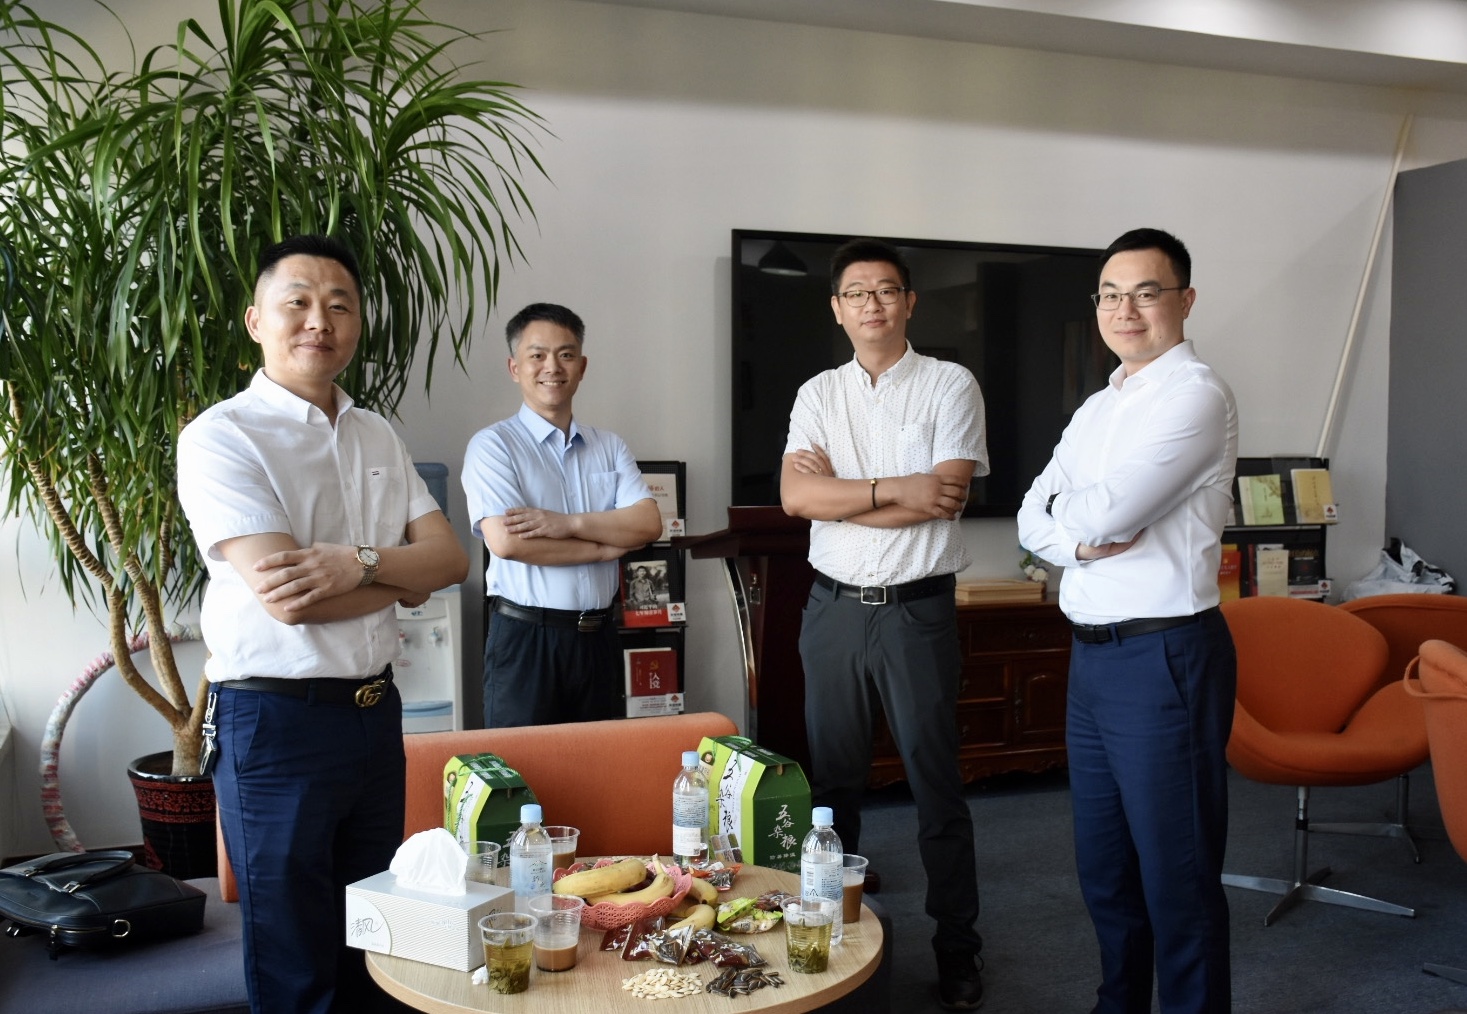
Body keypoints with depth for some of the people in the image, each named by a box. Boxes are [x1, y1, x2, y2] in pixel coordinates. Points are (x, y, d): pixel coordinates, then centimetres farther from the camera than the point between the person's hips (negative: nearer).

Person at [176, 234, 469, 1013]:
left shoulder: (377, 437, 11)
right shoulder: (221, 437, -11)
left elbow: (450, 559, 2)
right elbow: (284, 598, -21)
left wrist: (360, 561, -17)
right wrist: (401, 578, -7)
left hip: (375, 711, 6)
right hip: (276, 721, -6)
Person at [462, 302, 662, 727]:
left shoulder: (609, 447, 11)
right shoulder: (493, 445, -4)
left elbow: (648, 523, -2)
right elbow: (506, 541, -18)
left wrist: (569, 523, -17)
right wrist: (607, 545, -9)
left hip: (597, 638, 5)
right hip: (526, 639, -4)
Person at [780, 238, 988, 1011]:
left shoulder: (950, 386, -2)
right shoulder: (817, 394, 7)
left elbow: (947, 497, -15)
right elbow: (795, 496, -8)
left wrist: (839, 492, -11)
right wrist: (896, 489, -16)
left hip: (917, 608, -3)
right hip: (833, 606, 4)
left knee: (936, 783, 3)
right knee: (832, 779, 13)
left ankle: (957, 950, 16)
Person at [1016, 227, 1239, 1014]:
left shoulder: (1195, 395, -11)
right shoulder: (1096, 409, 16)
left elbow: (1104, 510, -21)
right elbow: (1032, 521, 9)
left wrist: (1060, 513, 0)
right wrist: (1085, 538, -11)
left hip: (1164, 657, -8)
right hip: (1091, 654, 8)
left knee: (1176, 873, 3)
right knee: (1103, 862, 19)